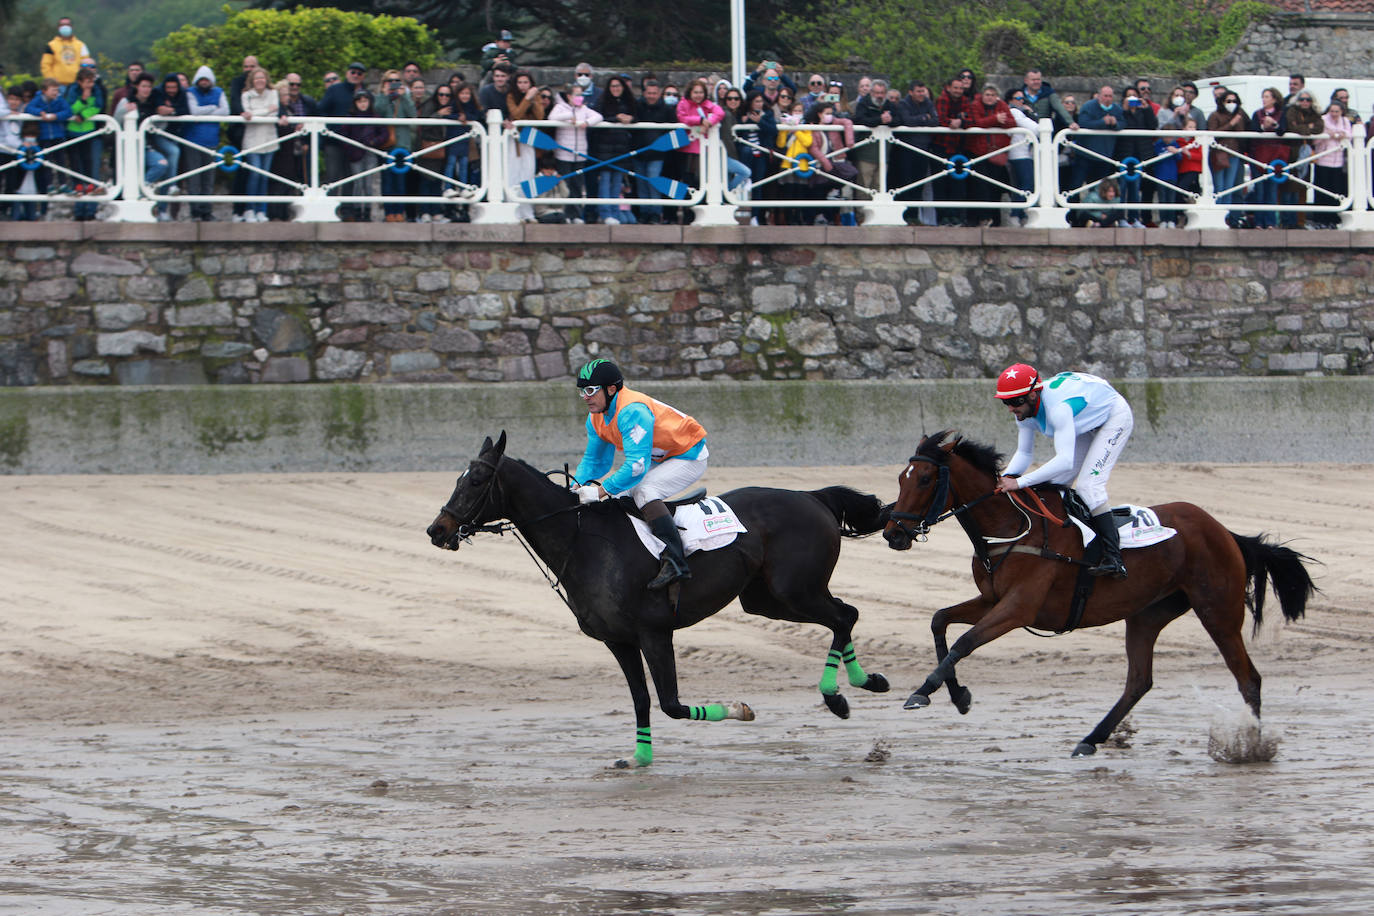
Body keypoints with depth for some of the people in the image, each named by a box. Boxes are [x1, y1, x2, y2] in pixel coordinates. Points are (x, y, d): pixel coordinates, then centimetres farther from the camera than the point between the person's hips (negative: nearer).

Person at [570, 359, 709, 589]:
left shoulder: (632, 412, -32)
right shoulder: (596, 419, -1)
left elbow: (637, 466, -37)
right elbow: (594, 460, 9)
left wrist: (601, 491, -38)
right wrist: (578, 486, -10)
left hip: (690, 458, -10)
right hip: (658, 459, 10)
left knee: (643, 491, -29)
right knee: (621, 494, 1)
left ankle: (675, 562, -37)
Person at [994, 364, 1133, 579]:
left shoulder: (1058, 408, -42)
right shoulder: (1024, 410, -15)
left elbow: (1065, 460, -49)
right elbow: (1024, 453, -6)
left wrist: (1020, 482, -50)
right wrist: (1007, 478, -25)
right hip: (1087, 424, 9)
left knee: (1088, 484, -23)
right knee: (1055, 483, 3)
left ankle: (1113, 558, -28)